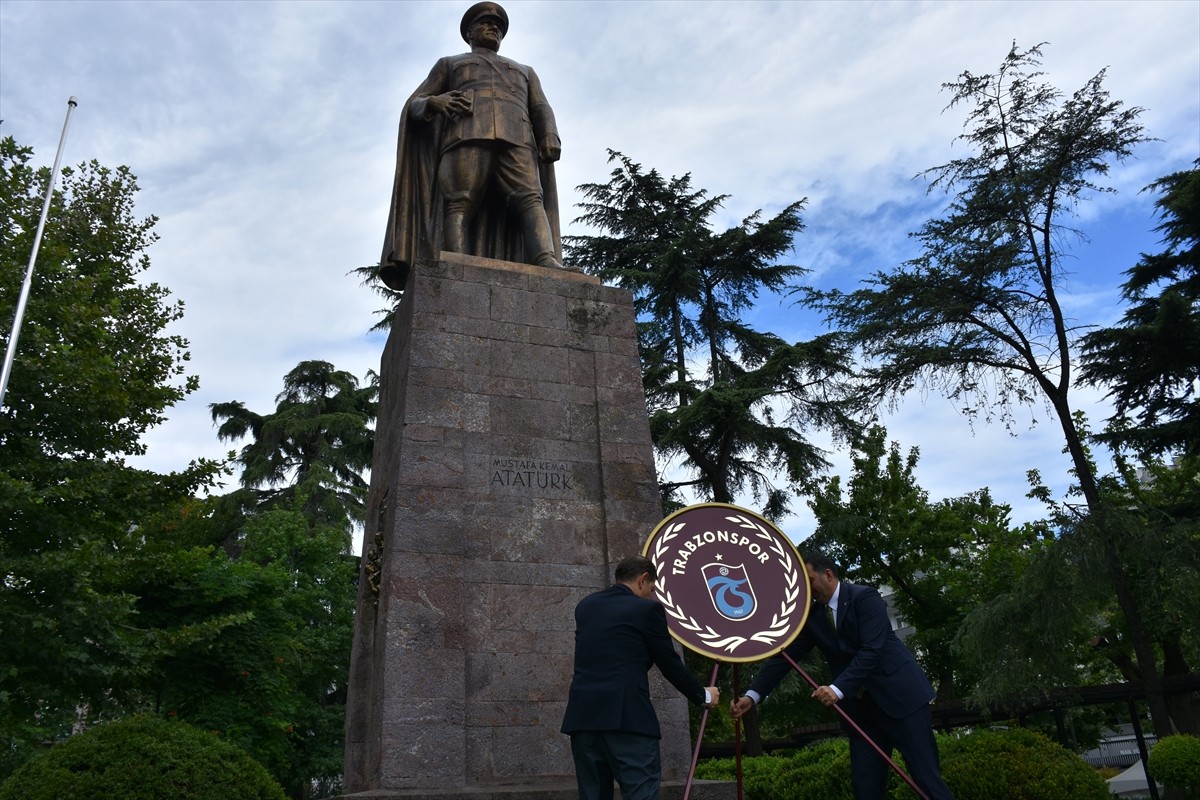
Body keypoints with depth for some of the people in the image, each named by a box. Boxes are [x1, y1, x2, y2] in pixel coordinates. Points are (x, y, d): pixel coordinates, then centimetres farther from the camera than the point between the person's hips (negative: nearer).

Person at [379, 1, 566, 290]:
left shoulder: (525, 71, 40)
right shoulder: (449, 64, 35)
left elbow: (541, 110, 22)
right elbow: (414, 107, 23)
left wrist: (551, 136, -3)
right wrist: (434, 101, -3)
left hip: (516, 140, 1)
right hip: (466, 134, -1)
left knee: (530, 198, -26)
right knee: (459, 203, -25)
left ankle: (548, 266, -48)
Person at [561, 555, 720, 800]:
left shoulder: (585, 606, 17)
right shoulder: (647, 608, 1)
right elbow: (670, 664, 5)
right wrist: (703, 695, 21)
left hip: (583, 714, 6)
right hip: (626, 715, -6)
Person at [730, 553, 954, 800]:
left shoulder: (864, 597, -12)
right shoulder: (813, 617, 6)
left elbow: (872, 650, -23)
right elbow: (784, 656, 2)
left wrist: (838, 689, -33)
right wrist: (752, 695, -8)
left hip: (901, 695, -6)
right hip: (862, 707, 6)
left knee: (926, 777, -6)